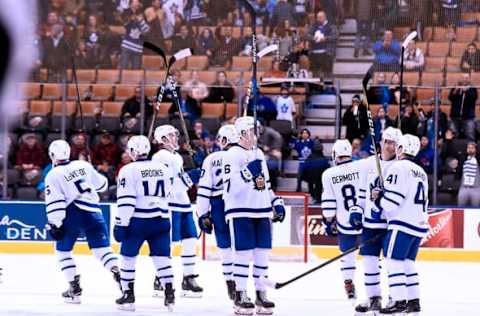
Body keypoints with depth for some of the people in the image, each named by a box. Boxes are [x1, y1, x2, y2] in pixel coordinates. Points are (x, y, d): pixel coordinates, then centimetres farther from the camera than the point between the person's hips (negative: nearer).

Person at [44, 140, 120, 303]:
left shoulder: (53, 175, -2)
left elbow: (54, 202, -10)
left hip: (72, 215, -3)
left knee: (62, 250, 13)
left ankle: (75, 288, 5)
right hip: (93, 213, 4)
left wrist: (55, 225, -9)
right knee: (102, 247, 5)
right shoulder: (84, 165, 10)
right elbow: (101, 184, 22)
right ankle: (118, 275, -17)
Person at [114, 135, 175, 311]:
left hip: (138, 220, -4)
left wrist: (121, 224, -10)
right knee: (162, 256, 6)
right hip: (161, 219, 4)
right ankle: (169, 295, 0)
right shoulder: (164, 169, 8)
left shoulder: (128, 170, -8)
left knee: (128, 256, 8)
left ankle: (128, 295, 9)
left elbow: (125, 200, -12)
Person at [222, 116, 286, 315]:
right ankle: (240, 296, 0)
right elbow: (230, 186, -18)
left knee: (262, 253, 6)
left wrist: (276, 202, 17)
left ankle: (261, 294, 13)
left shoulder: (258, 154, 17)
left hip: (261, 212, 7)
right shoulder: (232, 155, -9)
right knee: (244, 253, -7)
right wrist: (248, 173, -27)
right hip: (240, 212, -7)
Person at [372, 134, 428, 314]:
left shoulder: (399, 167, -8)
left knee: (394, 260, -7)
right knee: (408, 262, 14)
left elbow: (392, 200, -15)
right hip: (420, 225, 9)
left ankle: (399, 301, -13)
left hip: (403, 224, -9)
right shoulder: (421, 172, 21)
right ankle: (414, 301, 11)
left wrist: (378, 199, 5)